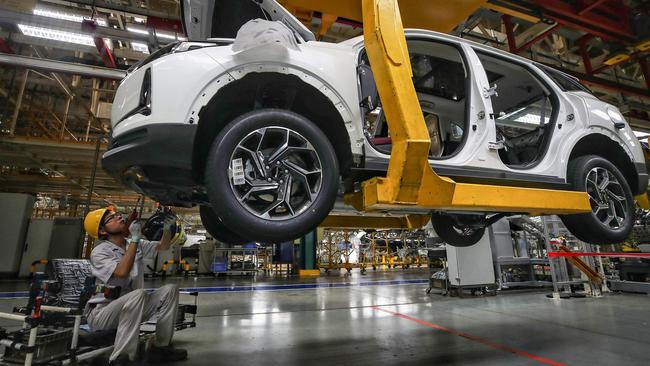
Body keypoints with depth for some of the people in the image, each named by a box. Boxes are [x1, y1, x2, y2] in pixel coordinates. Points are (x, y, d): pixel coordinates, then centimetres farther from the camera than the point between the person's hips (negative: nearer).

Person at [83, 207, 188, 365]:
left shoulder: (136, 244, 5)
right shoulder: (99, 252, -15)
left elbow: (162, 246, 8)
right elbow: (122, 272, -31)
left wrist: (167, 228, -12)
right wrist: (134, 239, -30)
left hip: (132, 307, 7)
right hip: (101, 312, -7)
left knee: (170, 290, -11)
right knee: (138, 294, -36)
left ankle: (161, 347, -4)